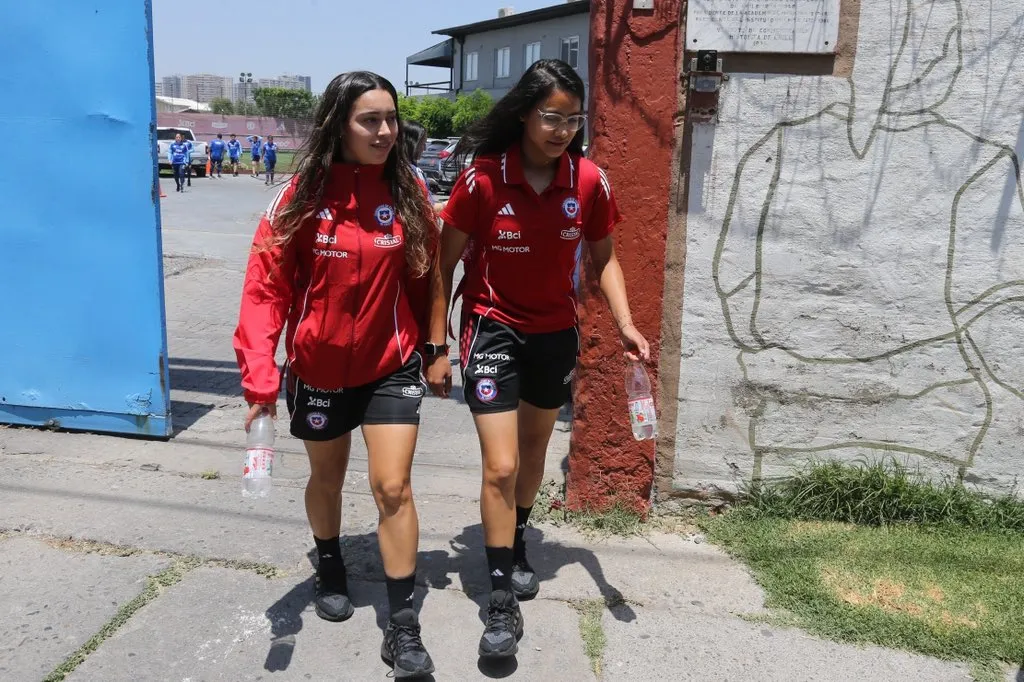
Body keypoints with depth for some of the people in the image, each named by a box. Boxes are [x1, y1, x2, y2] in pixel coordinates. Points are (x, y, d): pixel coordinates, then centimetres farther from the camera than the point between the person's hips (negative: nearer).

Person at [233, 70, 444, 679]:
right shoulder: (304, 194, -13)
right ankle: (330, 564, 49)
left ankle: (404, 624, 10)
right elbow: (267, 286, -14)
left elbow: (425, 275, 3)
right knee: (328, 477, 20)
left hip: (391, 366, 0)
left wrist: (434, 346, 7)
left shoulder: (408, 190, -7)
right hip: (319, 369, 0)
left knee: (393, 488, -3)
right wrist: (261, 377, -21)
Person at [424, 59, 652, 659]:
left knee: (535, 449, 20)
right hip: (493, 330, -3)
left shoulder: (589, 180, -9)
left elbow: (603, 257, 4)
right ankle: (503, 601, 9)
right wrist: (438, 347, -9)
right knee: (500, 466, -7)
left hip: (556, 333, 4)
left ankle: (517, 546, 47)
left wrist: (625, 323, -10)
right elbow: (445, 264, -8)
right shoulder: (483, 178, -17)